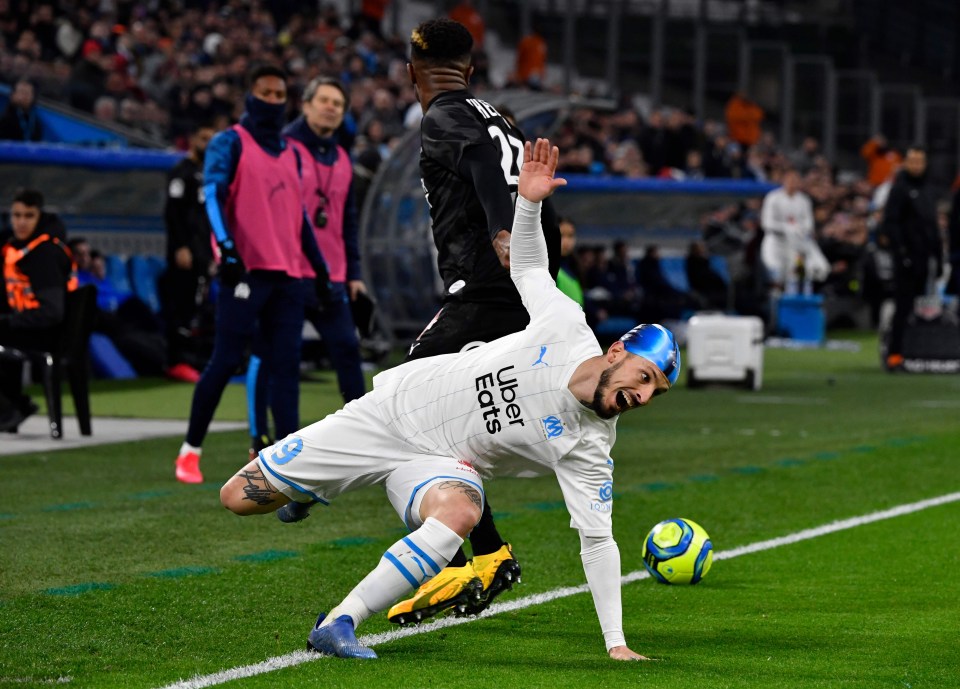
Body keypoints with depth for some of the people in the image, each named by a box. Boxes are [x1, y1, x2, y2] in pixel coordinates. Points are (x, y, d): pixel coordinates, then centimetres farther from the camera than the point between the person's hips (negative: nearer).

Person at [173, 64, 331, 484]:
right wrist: (227, 247, -26)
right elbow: (213, 195, -11)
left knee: (286, 365, -1)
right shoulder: (230, 143, 0)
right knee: (225, 361, -5)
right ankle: (190, 450, 7)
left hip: (289, 275, 6)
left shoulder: (291, 153, 20)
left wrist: (319, 267, 22)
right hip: (246, 270, -6)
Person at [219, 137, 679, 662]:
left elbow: (598, 541, -13)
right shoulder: (566, 326, -14)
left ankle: (339, 623, -33)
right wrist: (529, 202, -16)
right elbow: (526, 264, 3)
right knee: (240, 498, -1)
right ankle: (310, 489, 36)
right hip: (392, 407, 1)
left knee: (460, 511, -41)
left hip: (441, 462, -1)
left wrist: (615, 642, -21)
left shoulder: (588, 449, -15)